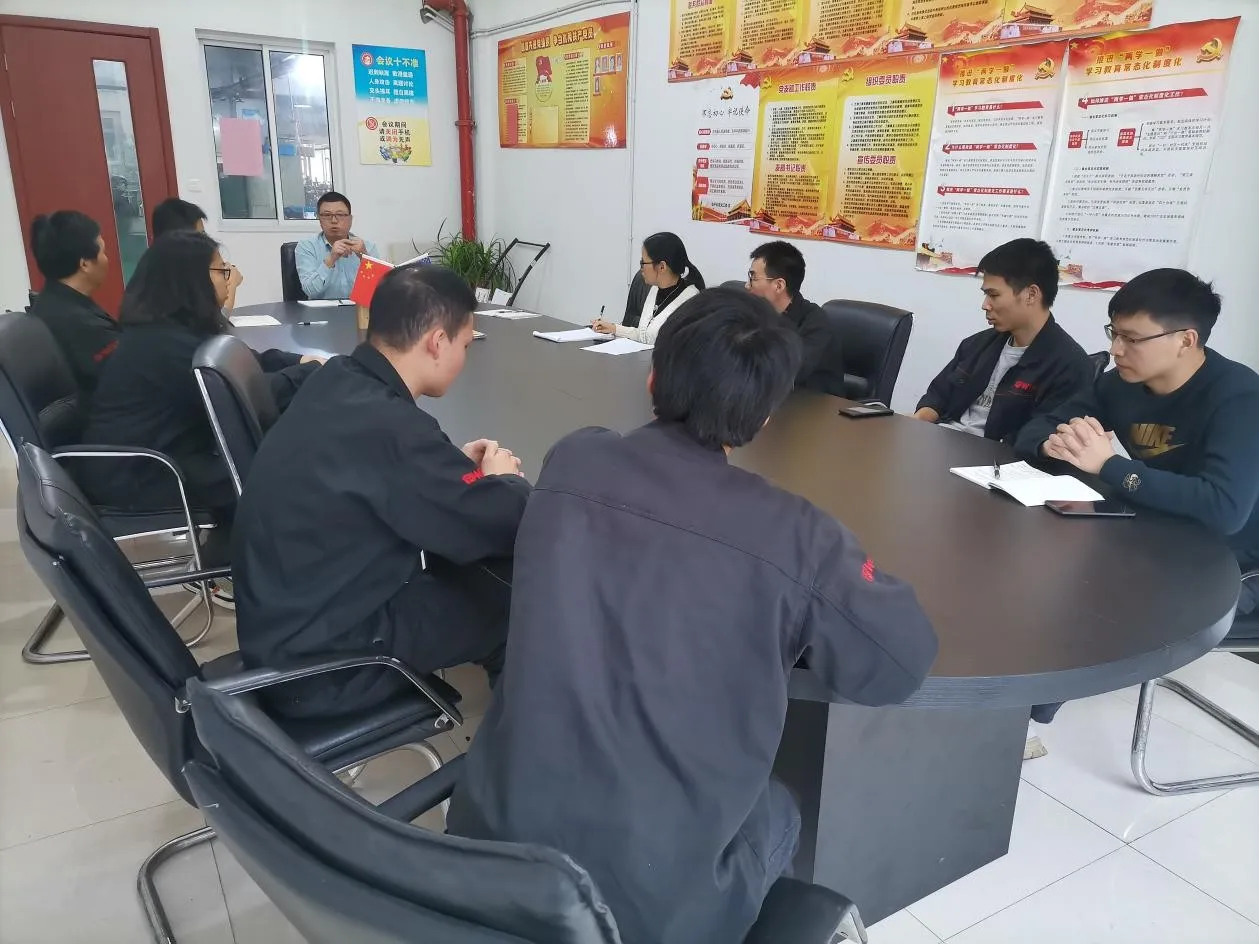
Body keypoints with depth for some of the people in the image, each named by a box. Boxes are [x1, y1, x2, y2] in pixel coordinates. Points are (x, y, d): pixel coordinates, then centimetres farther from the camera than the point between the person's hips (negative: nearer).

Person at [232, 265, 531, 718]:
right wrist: (503, 480, 0)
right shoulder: (387, 425, -30)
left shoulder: (337, 381, -2)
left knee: (485, 565, 12)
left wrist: (456, 466, 6)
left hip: (285, 618, 9)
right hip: (317, 659, -9)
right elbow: (511, 527, -22)